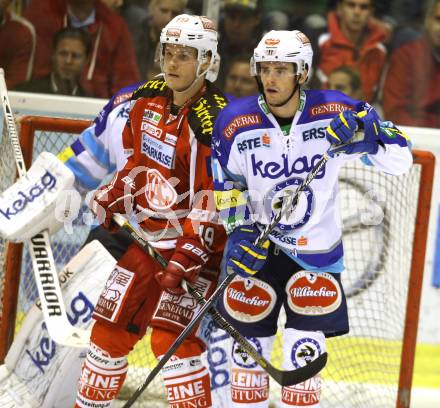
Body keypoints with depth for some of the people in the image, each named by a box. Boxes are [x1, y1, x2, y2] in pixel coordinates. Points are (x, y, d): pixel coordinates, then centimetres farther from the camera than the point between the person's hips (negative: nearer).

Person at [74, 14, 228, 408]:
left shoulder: (212, 120, -20)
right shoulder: (148, 99, 3)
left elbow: (213, 199, -23)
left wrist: (187, 257, -27)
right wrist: (108, 201, 12)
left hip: (197, 240, -7)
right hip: (148, 235, 8)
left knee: (171, 336, -19)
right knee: (111, 324, 11)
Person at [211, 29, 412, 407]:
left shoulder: (334, 114, -15)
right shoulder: (235, 123, -11)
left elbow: (400, 161, -14)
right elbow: (226, 185, 3)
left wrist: (367, 132, -32)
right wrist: (239, 231, -10)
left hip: (317, 251, -1)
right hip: (257, 246, 1)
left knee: (303, 351, -5)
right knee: (249, 340, 5)